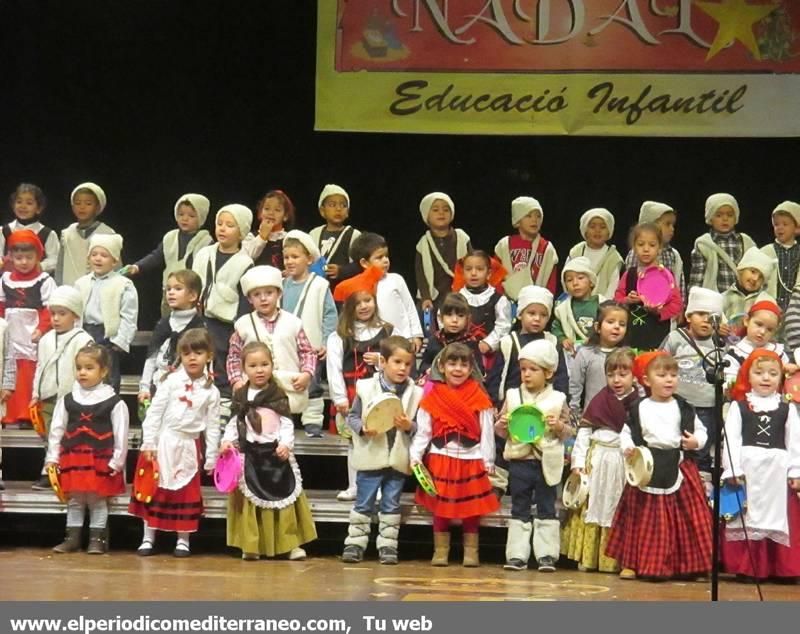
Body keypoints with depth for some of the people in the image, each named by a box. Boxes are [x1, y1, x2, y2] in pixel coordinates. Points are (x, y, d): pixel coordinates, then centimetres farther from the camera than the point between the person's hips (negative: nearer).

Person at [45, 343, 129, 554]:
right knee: (74, 500, 10)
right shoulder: (67, 400, 4)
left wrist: (116, 462, -7)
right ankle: (72, 538, 17)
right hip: (73, 457, 3)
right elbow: (56, 429, 8)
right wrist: (52, 457, 4)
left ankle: (97, 539, 13)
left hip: (100, 459, -3)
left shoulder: (114, 402, -6)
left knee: (98, 500, 4)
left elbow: (121, 435, -6)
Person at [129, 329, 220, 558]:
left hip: (188, 446, 1)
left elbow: (212, 426, 3)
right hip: (163, 442, -1)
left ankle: (183, 541, 16)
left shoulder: (211, 391, 0)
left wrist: (211, 458, 2)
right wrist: (148, 443, -10)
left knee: (186, 493, 6)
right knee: (155, 489, 6)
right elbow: (155, 412, -4)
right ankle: (148, 539, 14)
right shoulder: (171, 381, -4)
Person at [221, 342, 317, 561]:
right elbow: (234, 423, 6)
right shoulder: (240, 396, 6)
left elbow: (287, 423, 0)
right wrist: (227, 441, -10)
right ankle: (251, 545, 8)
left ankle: (291, 543, 7)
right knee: (250, 498, 2)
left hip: (276, 454, 0)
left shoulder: (278, 395, 3)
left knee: (282, 495, 2)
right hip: (249, 455, 1)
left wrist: (286, 444, -15)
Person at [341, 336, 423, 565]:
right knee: (363, 503, 6)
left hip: (398, 459, 1)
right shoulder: (366, 388, -5)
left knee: (391, 505, 10)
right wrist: (363, 428, -18)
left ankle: (387, 545, 16)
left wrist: (408, 426, -19)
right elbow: (352, 416, 0)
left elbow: (421, 428, 1)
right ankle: (355, 543, 13)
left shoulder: (415, 393, -2)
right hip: (371, 457, -1)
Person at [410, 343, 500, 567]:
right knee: (440, 508, 3)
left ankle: (471, 552, 12)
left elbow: (487, 432, -1)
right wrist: (415, 456, -9)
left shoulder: (479, 399, -1)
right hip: (440, 459, 0)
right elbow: (423, 431, 0)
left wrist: (488, 461, -4)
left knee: (471, 509, 4)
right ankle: (440, 551, 10)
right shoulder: (432, 398, 0)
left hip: (471, 460, 0)